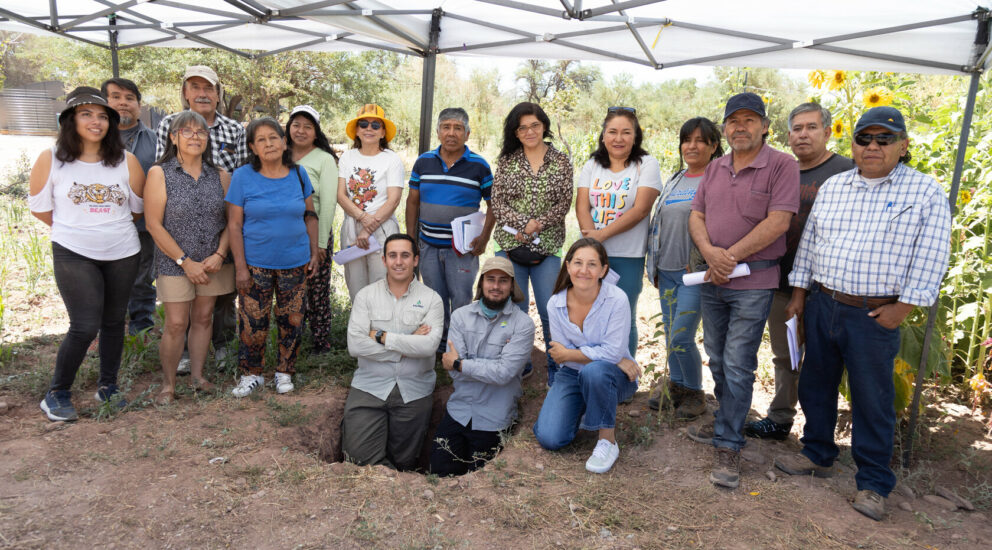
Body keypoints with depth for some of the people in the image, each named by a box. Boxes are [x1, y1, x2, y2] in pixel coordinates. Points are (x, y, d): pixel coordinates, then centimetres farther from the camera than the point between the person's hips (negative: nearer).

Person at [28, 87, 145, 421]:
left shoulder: (126, 161, -2)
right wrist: (75, 229, 9)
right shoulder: (50, 160, -5)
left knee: (114, 321, 11)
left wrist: (110, 228, 12)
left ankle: (108, 386, 29)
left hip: (123, 253, 3)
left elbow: (137, 208, 9)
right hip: (73, 255, -2)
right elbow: (39, 207, 4)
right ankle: (57, 393, 14)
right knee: (85, 326, -8)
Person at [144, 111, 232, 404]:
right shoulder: (159, 174, -5)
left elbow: (231, 220, 4)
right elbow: (154, 225, -9)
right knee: (176, 324, 0)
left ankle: (198, 375, 26)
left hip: (213, 263, 3)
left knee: (203, 318, 11)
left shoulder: (220, 176, 3)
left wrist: (219, 254, -10)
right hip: (175, 263, -3)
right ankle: (168, 384, 17)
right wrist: (185, 261, -12)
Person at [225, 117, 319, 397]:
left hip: (295, 262, 2)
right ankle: (251, 374, 23)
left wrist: (314, 253, 4)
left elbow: (310, 216, 10)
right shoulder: (243, 177, -4)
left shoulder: (299, 174, 4)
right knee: (253, 322, 3)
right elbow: (234, 225, -4)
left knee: (292, 321, 7)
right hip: (256, 264, -2)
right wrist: (240, 267, -9)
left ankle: (284, 372, 26)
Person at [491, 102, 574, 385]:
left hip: (547, 246, -1)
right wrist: (521, 224, -14)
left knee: (550, 311, 0)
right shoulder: (507, 161, 6)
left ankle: (556, 368, 19)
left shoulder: (561, 161, 5)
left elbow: (564, 203, -1)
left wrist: (538, 224, -14)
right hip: (511, 244, 1)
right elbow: (497, 201, 0)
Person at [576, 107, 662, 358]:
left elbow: (640, 210, -12)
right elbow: (582, 206, 1)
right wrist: (591, 239, -16)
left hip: (629, 256, -3)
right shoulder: (592, 166, 10)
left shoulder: (646, 165, -2)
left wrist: (601, 234, -18)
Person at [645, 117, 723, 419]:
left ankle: (695, 393, 13)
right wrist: (654, 265, 16)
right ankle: (676, 387, 29)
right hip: (667, 270, 7)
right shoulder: (674, 181, 16)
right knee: (670, 335, 13)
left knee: (681, 337, -9)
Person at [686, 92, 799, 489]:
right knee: (717, 360, 15)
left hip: (752, 282, -6)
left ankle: (728, 446, 6)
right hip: (711, 280, 6)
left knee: (737, 365, -4)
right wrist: (709, 251, -11)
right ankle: (727, 424, 32)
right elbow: (696, 216, 9)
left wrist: (730, 256, -14)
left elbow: (777, 222, -15)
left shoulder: (782, 166, -6)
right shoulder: (714, 169, 13)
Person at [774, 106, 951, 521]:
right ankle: (818, 455, 34)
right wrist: (799, 293, 10)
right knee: (815, 385, 15)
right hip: (821, 305, 5)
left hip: (875, 315, -4)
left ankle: (873, 483, 20)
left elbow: (930, 258, -7)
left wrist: (902, 307, -11)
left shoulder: (926, 192, -4)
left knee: (872, 399, 4)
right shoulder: (833, 187, 9)